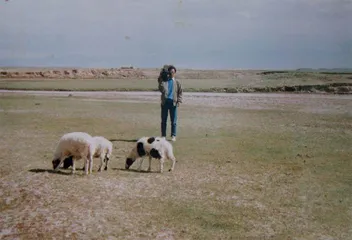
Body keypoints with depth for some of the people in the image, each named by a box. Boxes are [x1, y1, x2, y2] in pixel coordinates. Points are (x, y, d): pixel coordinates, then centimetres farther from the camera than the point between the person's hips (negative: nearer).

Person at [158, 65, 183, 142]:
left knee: (173, 121, 1)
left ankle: (173, 136, 8)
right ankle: (163, 135, 12)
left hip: (173, 102, 0)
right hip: (165, 101, 1)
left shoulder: (177, 82, 10)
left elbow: (180, 92, 9)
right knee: (163, 120, 5)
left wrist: (179, 101, -2)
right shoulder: (164, 80, 11)